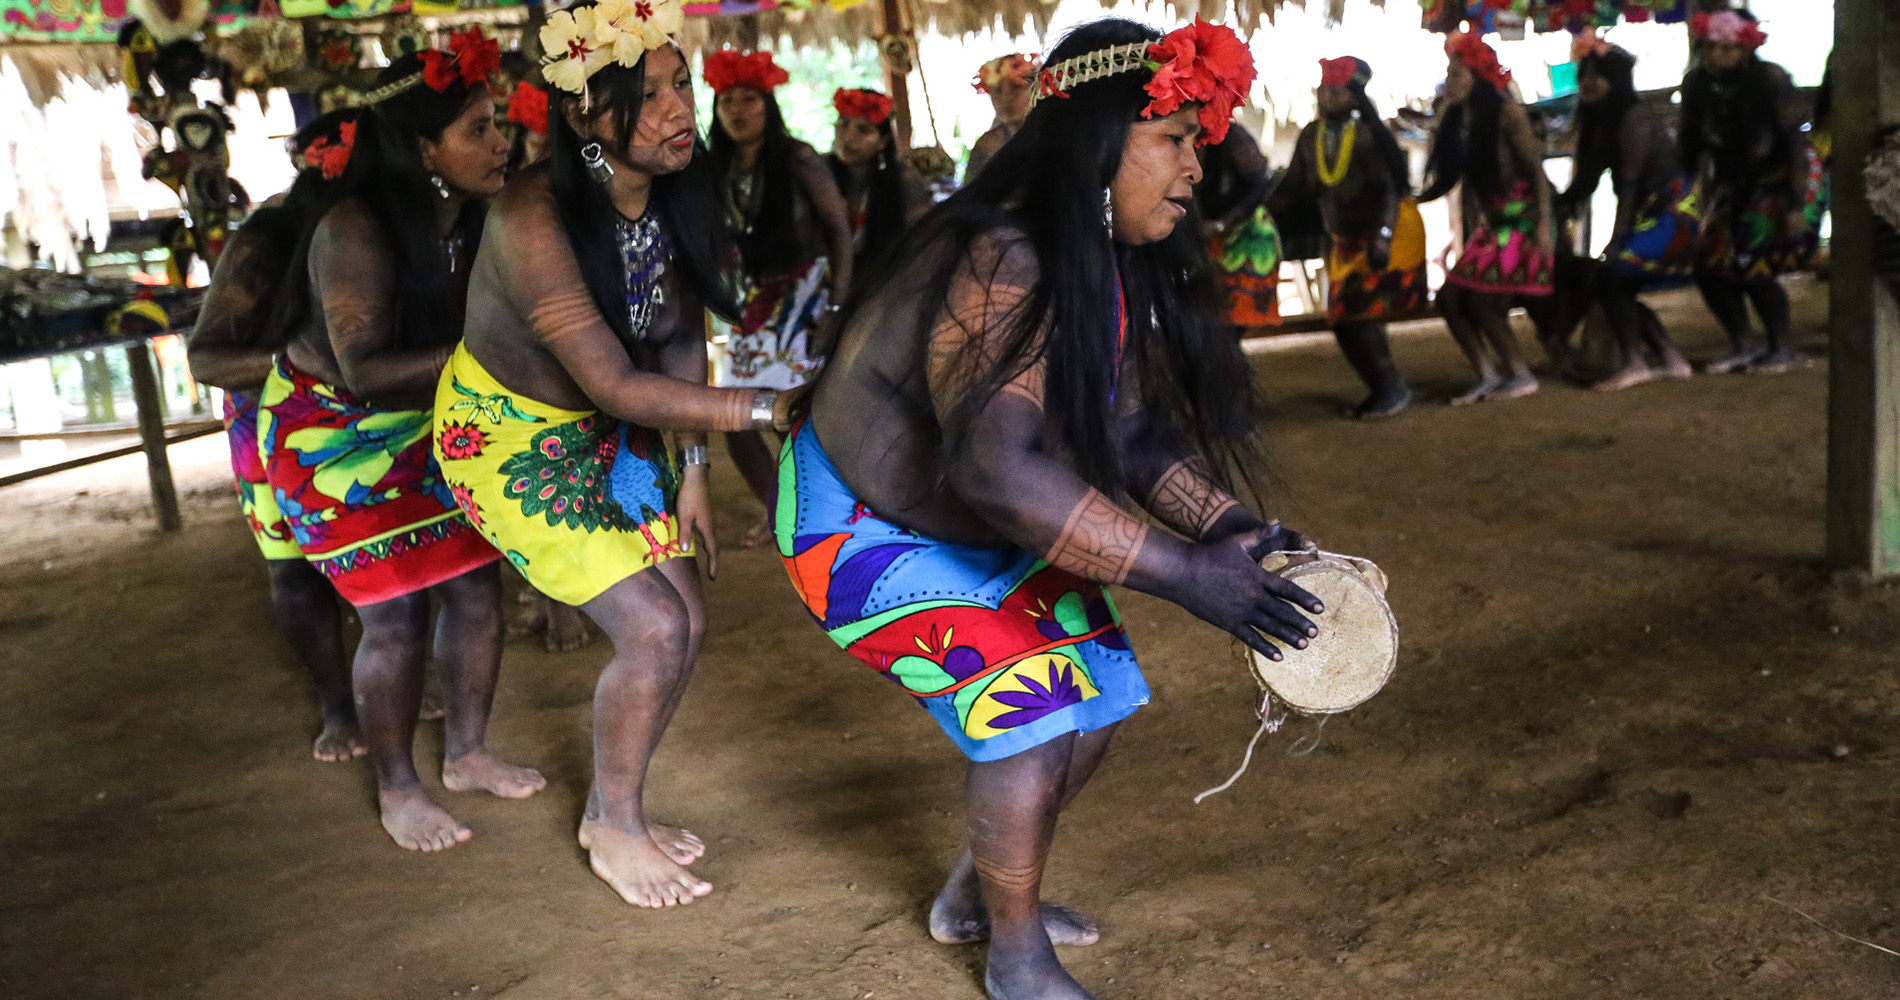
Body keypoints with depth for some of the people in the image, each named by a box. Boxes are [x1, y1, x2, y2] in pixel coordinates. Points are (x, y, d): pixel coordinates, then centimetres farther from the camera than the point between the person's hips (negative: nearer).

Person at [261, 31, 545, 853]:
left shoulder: (476, 220, -10)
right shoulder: (354, 232, -28)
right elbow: (365, 368, -32)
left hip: (426, 425, 6)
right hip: (333, 434, -6)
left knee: (476, 582, 3)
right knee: (396, 613, -5)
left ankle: (467, 754, 24)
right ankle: (397, 791, 15)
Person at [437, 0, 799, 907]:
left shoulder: (681, 193, -11)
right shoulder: (536, 219, -33)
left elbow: (683, 338, -2)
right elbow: (615, 386, -34)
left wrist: (691, 468, -4)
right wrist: (767, 408, -35)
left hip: (606, 434, 7)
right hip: (507, 434, -7)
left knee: (686, 619, 5)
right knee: (652, 628, -13)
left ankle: (612, 810, 27)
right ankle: (614, 831, 11)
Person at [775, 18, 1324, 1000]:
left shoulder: (1115, 266, -5)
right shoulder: (997, 263, -35)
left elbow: (1137, 429, -3)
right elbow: (997, 467, -44)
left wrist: (1224, 520, -21)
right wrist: (1183, 573, -44)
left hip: (991, 528, 9)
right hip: (865, 525, -9)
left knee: (1092, 698, 6)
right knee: (1026, 707, -17)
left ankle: (975, 894, 30)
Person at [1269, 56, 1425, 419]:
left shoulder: (1369, 134, -19)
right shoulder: (1310, 137, -2)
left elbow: (1391, 188, -23)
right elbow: (1293, 191, 1)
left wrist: (1383, 236, -32)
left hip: (1385, 236, -7)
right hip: (1345, 241, 7)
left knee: (1360, 317, -12)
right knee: (1344, 321, 9)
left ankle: (1392, 389, 5)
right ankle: (1383, 388, 25)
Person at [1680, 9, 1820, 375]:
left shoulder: (1772, 80, -21)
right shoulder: (1696, 84, -8)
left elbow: (1794, 142, -20)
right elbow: (1691, 146, 2)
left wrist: (1796, 205, -25)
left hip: (1780, 178, -6)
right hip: (1732, 181, 6)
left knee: (1754, 267, -17)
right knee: (1708, 265, -5)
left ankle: (1783, 348, 1)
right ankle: (1745, 347, 8)